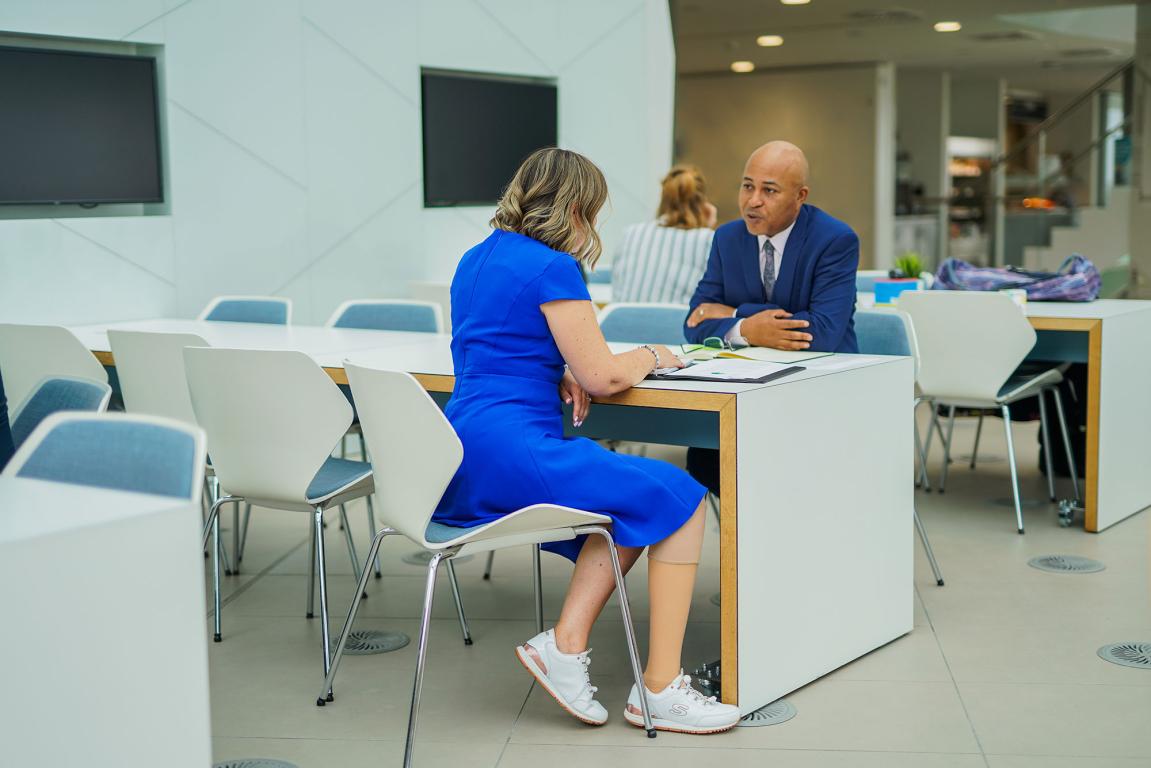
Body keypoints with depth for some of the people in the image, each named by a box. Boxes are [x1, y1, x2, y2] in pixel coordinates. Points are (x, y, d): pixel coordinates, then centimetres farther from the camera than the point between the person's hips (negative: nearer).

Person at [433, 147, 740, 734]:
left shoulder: (475, 260, 17)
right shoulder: (552, 268, -9)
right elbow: (603, 375, -9)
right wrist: (653, 355, 11)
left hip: (461, 466, 10)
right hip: (512, 452, -10)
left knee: (629, 503, 22)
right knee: (680, 499, -3)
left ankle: (564, 643, 10)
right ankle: (660, 691, -3)